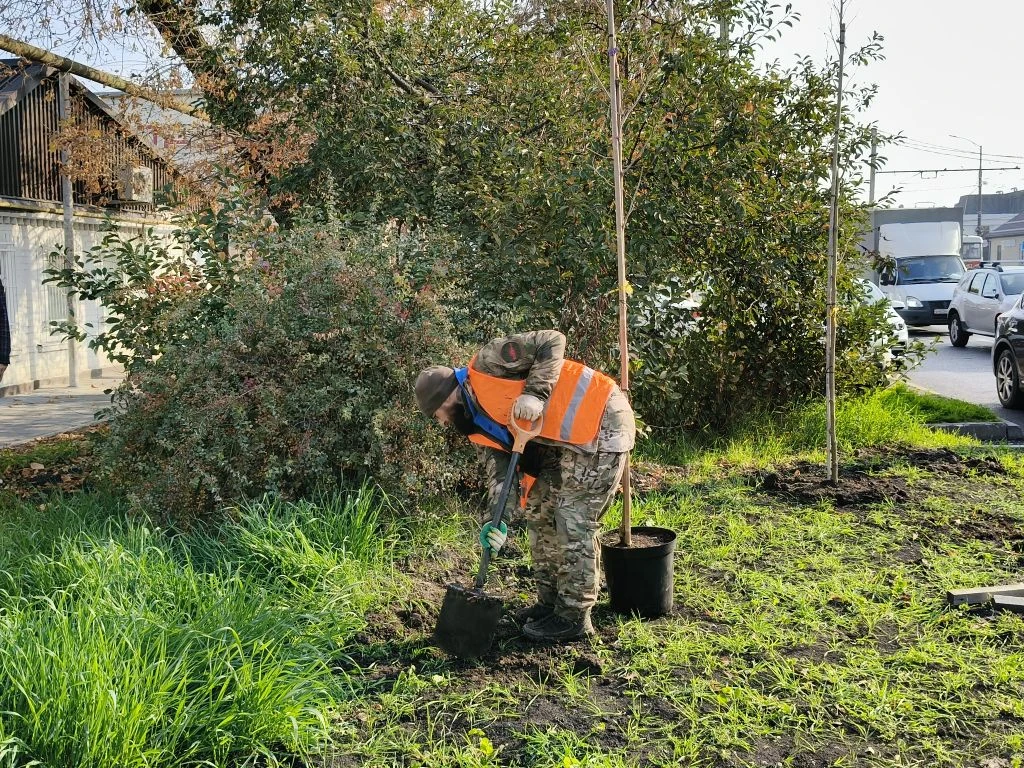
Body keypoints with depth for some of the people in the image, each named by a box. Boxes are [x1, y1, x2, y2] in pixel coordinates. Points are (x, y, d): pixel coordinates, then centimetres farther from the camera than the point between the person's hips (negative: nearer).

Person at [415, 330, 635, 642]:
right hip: (565, 442, 10)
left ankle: (574, 618, 5)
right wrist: (497, 519, -14)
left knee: (574, 523, -6)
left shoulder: (486, 365, -14)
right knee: (540, 512, 13)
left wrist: (535, 393, -27)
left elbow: (551, 342, -17)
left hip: (601, 424, -10)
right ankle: (550, 602, 27)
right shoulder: (479, 427, 10)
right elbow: (498, 469, 0)